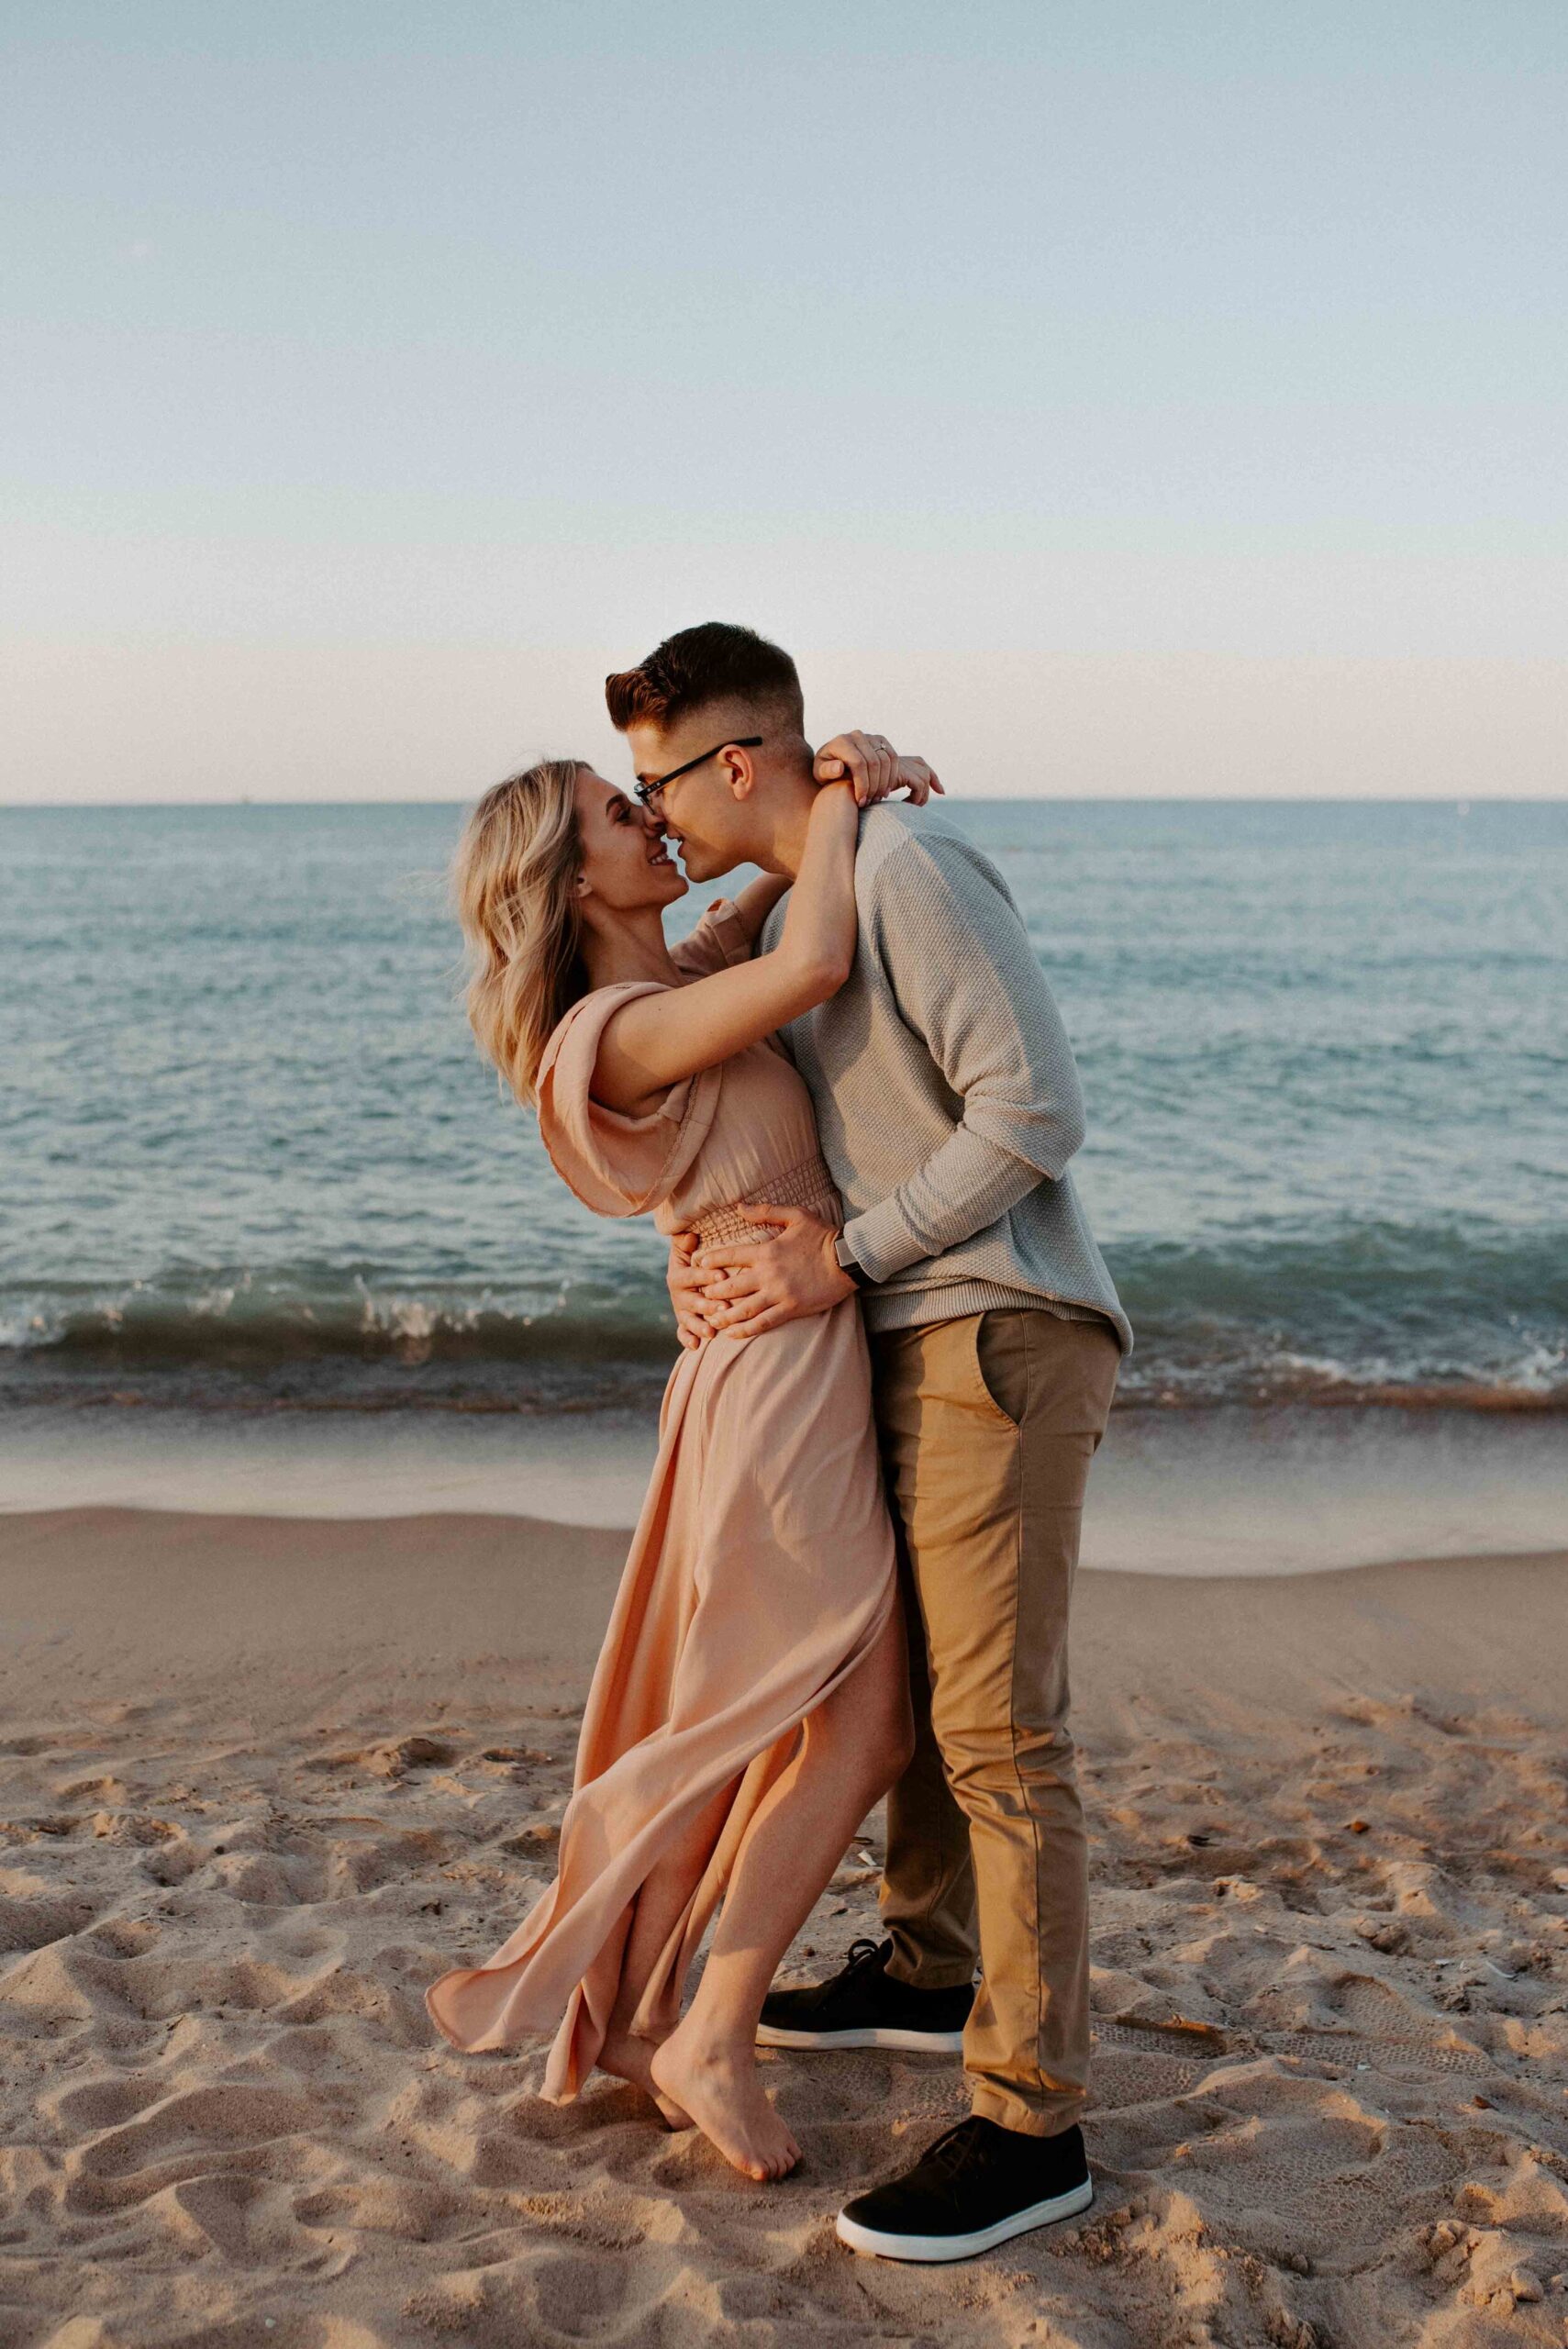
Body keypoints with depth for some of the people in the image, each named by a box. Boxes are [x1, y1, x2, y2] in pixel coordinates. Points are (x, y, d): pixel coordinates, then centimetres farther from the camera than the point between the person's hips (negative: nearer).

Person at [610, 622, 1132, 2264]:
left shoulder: (908, 866, -13)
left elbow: (1034, 1109, -19)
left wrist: (843, 1259, -16)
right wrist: (718, 1247, 2)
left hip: (1000, 1340, -10)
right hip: (914, 1342, 10)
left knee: (996, 1725, -8)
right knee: (909, 1671, 19)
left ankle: (1028, 2125, -1)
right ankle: (925, 1969, 37)